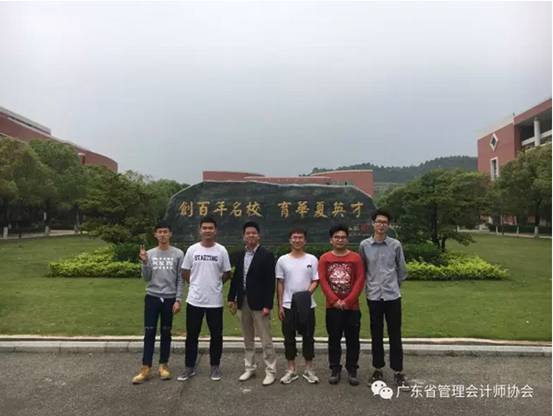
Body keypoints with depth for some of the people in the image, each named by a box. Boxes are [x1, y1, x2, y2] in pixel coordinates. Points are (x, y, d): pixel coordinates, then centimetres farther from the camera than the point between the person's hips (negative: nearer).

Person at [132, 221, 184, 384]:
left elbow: (180, 279, -2)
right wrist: (144, 262, -13)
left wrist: (178, 299, -7)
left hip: (169, 298, -1)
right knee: (149, 332, 3)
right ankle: (146, 368, 12)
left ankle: (163, 365, 21)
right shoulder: (150, 254, 3)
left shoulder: (178, 254, -3)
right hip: (152, 297, 1)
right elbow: (146, 278, 1)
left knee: (166, 332, 9)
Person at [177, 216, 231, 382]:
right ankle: (189, 367, 25)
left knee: (216, 335, 10)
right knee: (192, 335, 11)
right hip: (194, 300, 1)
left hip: (215, 301, -1)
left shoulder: (221, 250, -4)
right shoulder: (192, 249, -1)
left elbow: (226, 273, 6)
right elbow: (185, 273, 8)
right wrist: (196, 284, 10)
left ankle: (215, 367, 26)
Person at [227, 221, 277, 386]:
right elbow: (235, 278, 12)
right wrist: (231, 298, 9)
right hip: (243, 302, 6)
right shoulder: (240, 255, 9)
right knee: (248, 339, 17)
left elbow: (270, 282, -14)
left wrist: (267, 305, -18)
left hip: (259, 303, -6)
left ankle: (270, 371, 15)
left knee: (266, 340, 2)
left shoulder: (267, 255, -10)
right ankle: (250, 368, 30)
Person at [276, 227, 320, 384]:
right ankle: (291, 370, 22)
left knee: (308, 337, 8)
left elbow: (315, 281, 0)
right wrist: (280, 305, 1)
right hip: (288, 305, 1)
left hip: (307, 305, 0)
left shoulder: (312, 259, 0)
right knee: (289, 338, 8)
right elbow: (280, 284, 4)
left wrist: (307, 293, -20)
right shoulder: (282, 260, 1)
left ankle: (309, 370, 23)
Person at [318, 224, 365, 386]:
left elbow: (360, 281, -5)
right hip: (332, 307, 1)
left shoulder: (356, 258, 0)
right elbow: (323, 281, -5)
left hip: (352, 307, 0)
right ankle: (335, 369, 22)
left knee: (352, 339, 7)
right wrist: (335, 300, -14)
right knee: (334, 339, 9)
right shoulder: (324, 259, 1)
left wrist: (347, 301, -12)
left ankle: (352, 370, 21)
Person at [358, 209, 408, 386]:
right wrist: (368, 285, 8)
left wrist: (394, 285, 12)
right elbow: (361, 270, 7)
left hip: (392, 295, 0)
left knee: (395, 334, 7)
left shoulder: (395, 245, -1)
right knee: (376, 335, 11)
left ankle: (398, 371, 20)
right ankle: (378, 369, 24)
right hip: (373, 296, 0)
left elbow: (401, 269, 9)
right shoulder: (364, 245, -1)